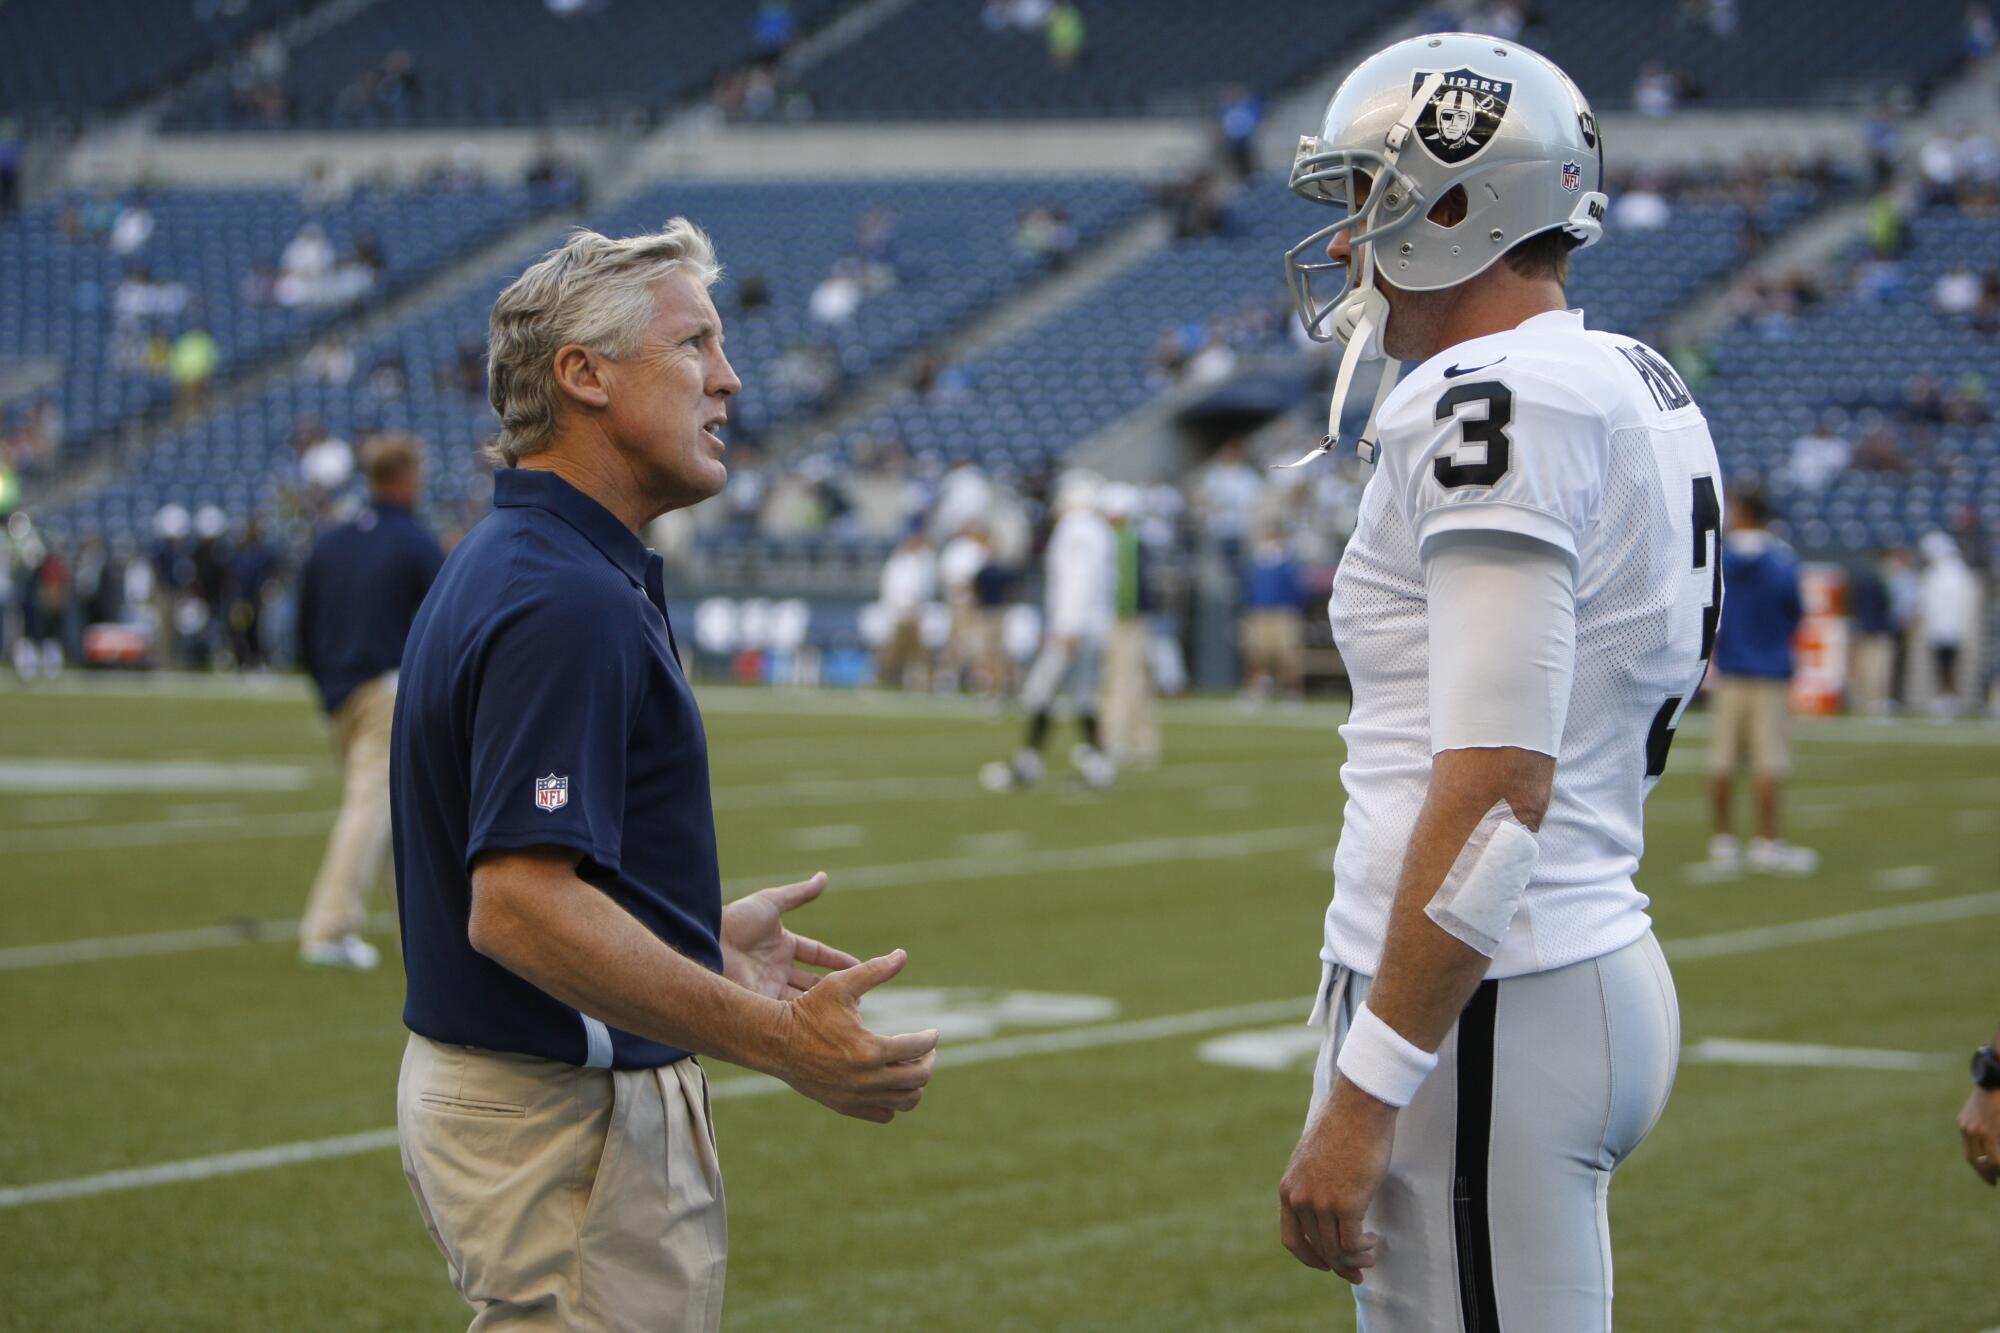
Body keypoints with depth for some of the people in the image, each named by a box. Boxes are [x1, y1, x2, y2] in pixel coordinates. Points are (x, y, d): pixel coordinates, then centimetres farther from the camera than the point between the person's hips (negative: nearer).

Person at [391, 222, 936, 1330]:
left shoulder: (500, 566, 12)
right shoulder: (569, 603, -21)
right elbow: (518, 906, -29)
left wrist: (701, 937, 22)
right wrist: (780, 1041, -28)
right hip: (575, 1116, -10)